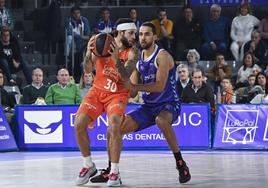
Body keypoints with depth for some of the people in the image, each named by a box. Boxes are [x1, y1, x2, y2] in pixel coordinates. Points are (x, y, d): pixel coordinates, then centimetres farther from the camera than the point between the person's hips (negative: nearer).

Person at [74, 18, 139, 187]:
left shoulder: (132, 52, -13)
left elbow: (125, 78, -24)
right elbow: (88, 70, -5)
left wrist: (116, 58, -38)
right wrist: (89, 54, -25)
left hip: (118, 94, -3)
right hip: (98, 90, 3)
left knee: (114, 125, -27)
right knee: (79, 124, -12)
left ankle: (115, 172, -16)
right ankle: (88, 166, 9)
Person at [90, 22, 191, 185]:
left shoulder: (162, 56, -15)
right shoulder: (138, 59, 6)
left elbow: (160, 86, -27)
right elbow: (132, 92, 7)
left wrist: (135, 87, -34)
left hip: (168, 104, -7)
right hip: (148, 106, 7)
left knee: (161, 120, -42)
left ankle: (181, 164, -28)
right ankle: (111, 171, 14)